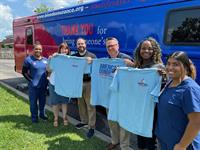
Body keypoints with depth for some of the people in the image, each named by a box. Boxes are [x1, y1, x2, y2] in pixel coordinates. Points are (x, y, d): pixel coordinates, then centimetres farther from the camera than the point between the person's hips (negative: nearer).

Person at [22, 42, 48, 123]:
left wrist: (46, 79, 6)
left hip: (43, 85, 4)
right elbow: (24, 72, -3)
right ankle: (34, 117, 21)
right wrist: (30, 80, -8)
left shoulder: (45, 60, 6)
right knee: (33, 102, 5)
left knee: (42, 101, 16)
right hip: (33, 85, -4)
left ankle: (42, 114, 36)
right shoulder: (29, 59, -7)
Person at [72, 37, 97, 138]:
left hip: (89, 83, -4)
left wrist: (91, 62, -28)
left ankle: (91, 127, 7)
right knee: (80, 103, 14)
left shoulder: (92, 56, -1)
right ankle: (84, 121, 32)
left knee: (90, 105, -1)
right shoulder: (73, 56, 10)